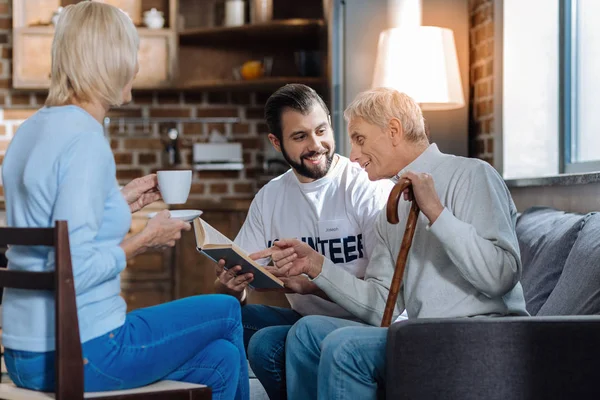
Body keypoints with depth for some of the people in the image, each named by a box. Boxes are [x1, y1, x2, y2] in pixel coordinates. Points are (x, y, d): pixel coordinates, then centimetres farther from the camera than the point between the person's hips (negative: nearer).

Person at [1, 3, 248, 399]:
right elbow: (72, 272, -25)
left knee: (221, 358, 17)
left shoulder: (32, 130, 10)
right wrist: (144, 241, -11)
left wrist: (120, 204, 17)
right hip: (79, 356, -9)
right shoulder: (85, 141, -19)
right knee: (226, 311, 11)